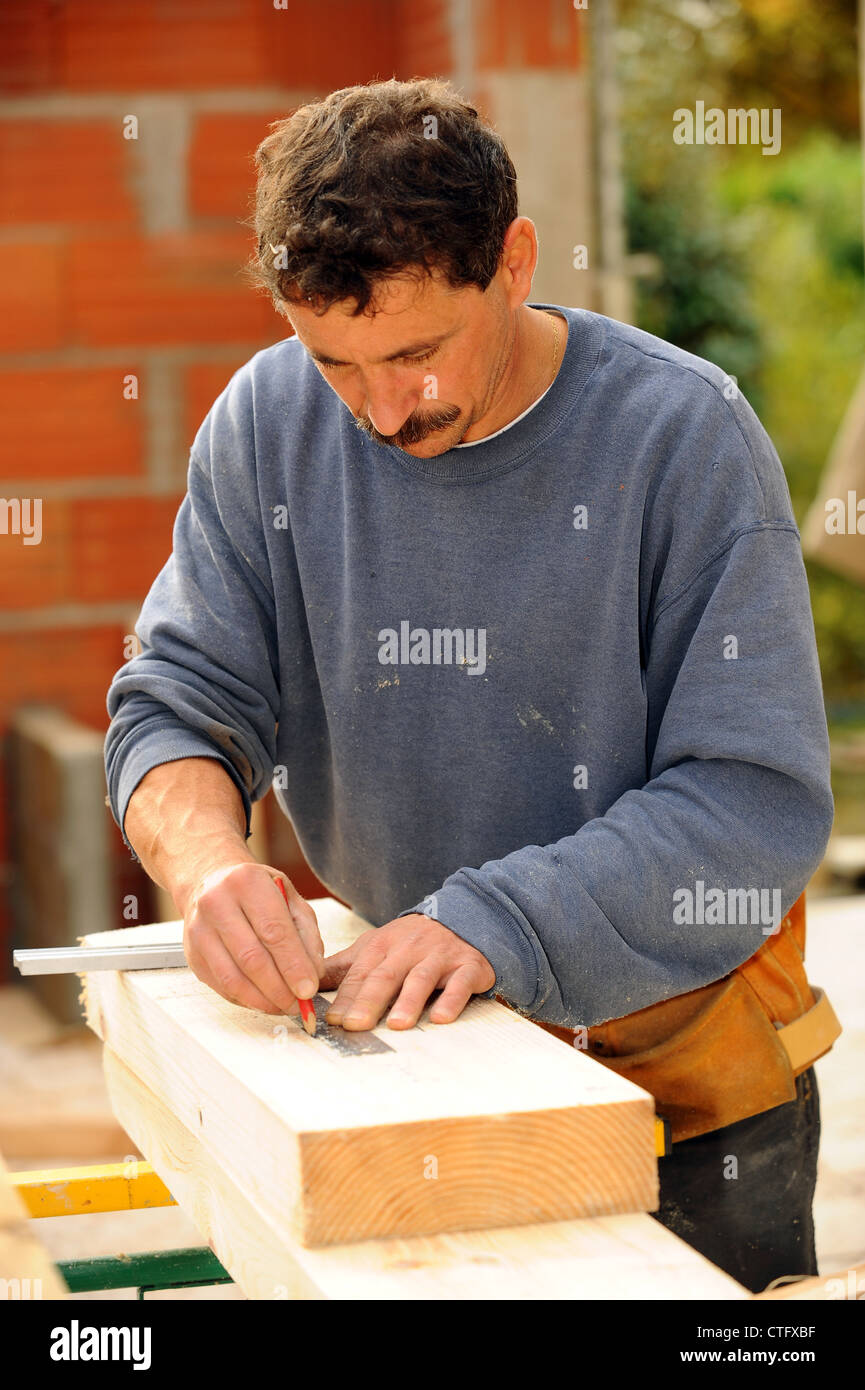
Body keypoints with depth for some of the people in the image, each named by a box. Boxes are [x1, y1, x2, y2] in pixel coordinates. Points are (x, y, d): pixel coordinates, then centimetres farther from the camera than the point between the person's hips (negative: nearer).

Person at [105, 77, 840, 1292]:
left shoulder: (685, 435, -18)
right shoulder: (266, 425, -7)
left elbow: (759, 798, -21)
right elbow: (174, 703, -6)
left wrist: (495, 921, -33)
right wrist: (208, 866, -29)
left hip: (682, 1064, -2)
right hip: (410, 1021, 3)